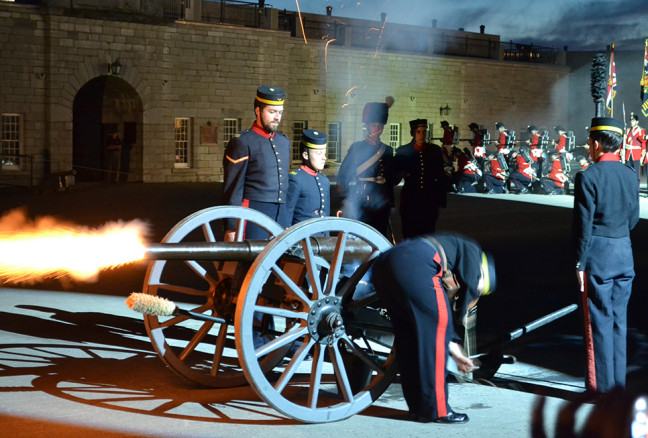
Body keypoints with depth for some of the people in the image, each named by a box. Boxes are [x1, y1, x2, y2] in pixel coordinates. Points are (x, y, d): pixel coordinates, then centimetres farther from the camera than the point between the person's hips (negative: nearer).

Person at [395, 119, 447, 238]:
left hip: (430, 200, 1)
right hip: (410, 200, -1)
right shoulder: (403, 151, 2)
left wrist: (441, 202, 6)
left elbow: (441, 177, 8)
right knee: (410, 236, 1)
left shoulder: (435, 151, 5)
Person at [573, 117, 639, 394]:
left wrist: (579, 263, -8)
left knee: (599, 320, 1)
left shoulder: (588, 177, -14)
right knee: (619, 319, 13)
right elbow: (633, 219, 11)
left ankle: (601, 384, 7)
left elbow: (583, 224, -14)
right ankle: (618, 382, 20)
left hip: (597, 256, -6)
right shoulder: (630, 175, 4)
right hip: (625, 254, 6)